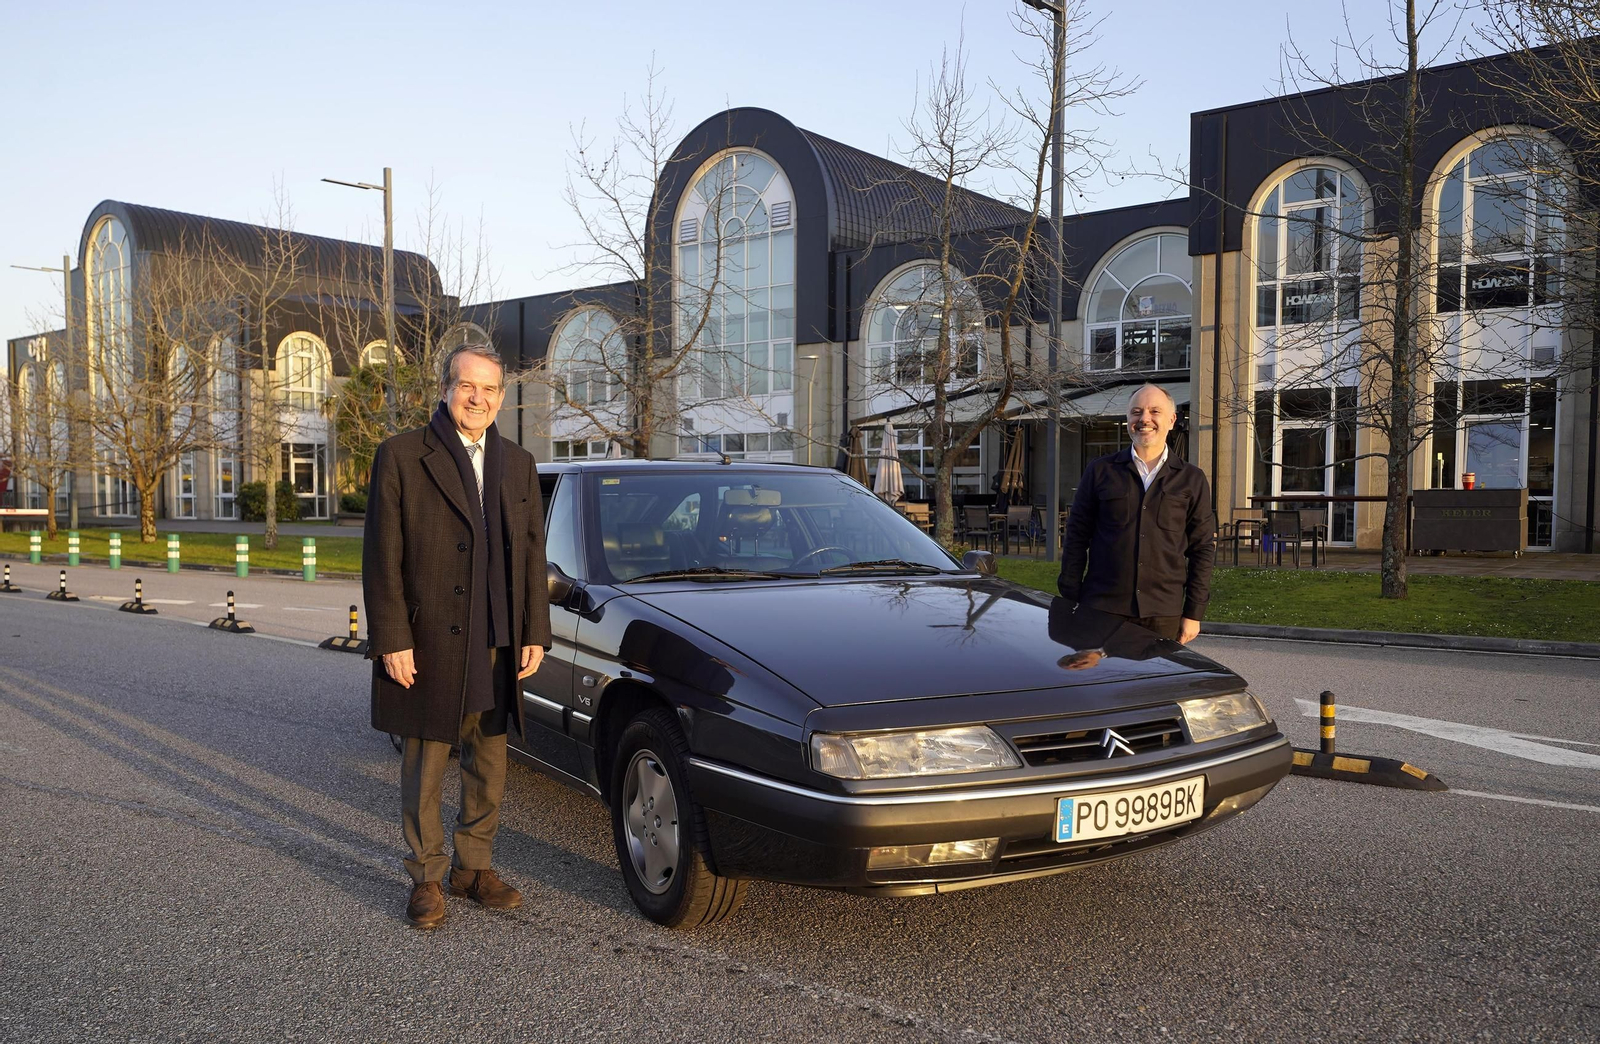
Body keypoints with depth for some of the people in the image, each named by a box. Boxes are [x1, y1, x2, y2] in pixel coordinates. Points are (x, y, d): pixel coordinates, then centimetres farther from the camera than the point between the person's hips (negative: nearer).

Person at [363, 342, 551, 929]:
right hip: (427, 646, -4)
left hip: (498, 649, 5)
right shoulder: (401, 456, -3)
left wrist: (535, 635, 3)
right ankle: (427, 877, 22)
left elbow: (533, 556, 10)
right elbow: (382, 558, -7)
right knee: (425, 768, 7)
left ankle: (474, 868, 28)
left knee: (489, 766, 13)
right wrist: (391, 641, -12)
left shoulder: (519, 464, 11)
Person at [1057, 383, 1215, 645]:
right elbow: (1076, 538, 6)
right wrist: (1070, 604, 0)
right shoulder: (1100, 471, 7)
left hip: (1163, 614, 1)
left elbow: (1203, 548, 8)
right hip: (1101, 609, 0)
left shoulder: (1191, 479, 8)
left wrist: (1194, 613, 2)